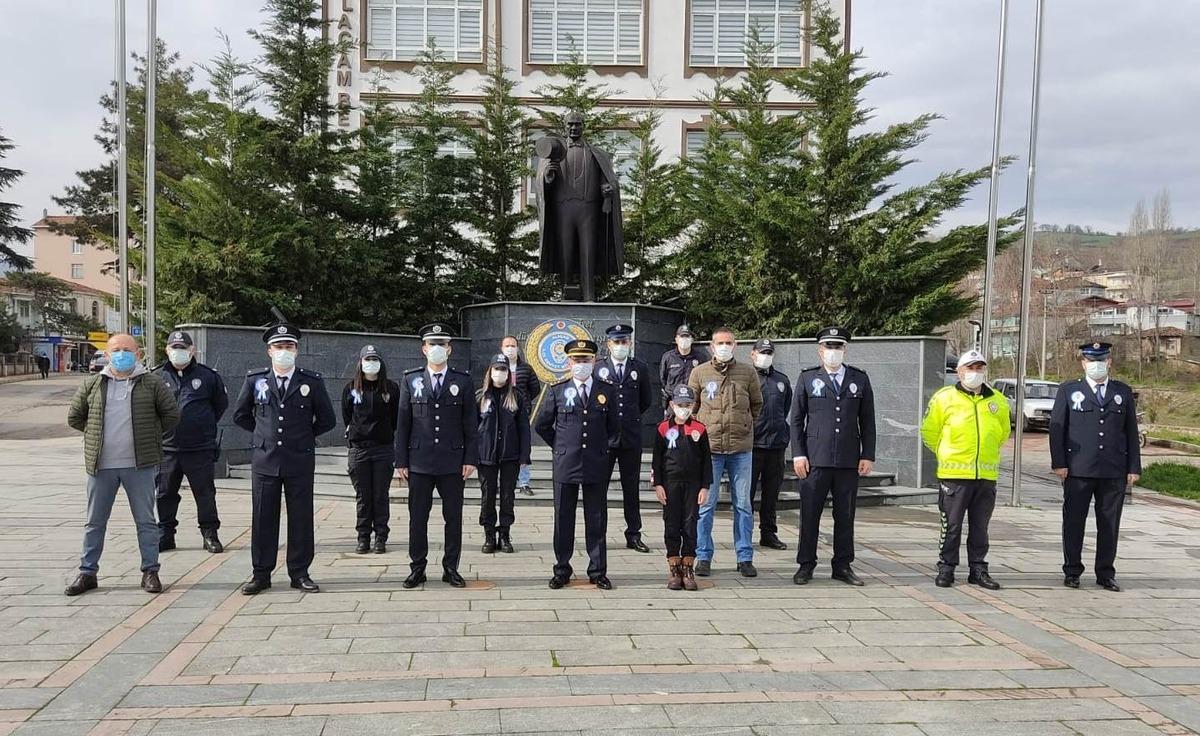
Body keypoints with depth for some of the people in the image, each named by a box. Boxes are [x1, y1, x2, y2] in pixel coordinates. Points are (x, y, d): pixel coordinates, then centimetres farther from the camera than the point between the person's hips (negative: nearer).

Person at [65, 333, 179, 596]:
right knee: (95, 522, 11)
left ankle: (150, 571, 14)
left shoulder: (152, 383, 0)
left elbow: (172, 414, 6)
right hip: (101, 465, 2)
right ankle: (87, 572, 22)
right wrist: (96, 434, 11)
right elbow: (74, 416, 17)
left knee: (145, 521, 5)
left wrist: (150, 435, 6)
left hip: (139, 465, -2)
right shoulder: (93, 384, 6)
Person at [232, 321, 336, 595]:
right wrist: (263, 433, 11)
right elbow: (240, 414, 16)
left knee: (301, 518, 4)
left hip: (300, 460, -1)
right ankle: (261, 574, 16)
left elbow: (327, 420, 9)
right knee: (263, 518, 5)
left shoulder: (312, 381, 0)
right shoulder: (255, 379, 4)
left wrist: (304, 437, 8)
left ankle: (299, 574, 14)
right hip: (264, 459, 1)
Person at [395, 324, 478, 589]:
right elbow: (403, 424, 5)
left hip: (453, 462, 0)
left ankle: (451, 568, 16)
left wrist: (470, 459, -3)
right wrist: (401, 460, 1)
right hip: (419, 461, 0)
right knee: (418, 517, 5)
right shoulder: (410, 380, 6)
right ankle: (417, 568, 16)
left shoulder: (463, 381, 4)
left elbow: (471, 424, 4)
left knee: (453, 517, 5)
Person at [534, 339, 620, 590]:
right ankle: (562, 571, 15)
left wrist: (605, 448, 8)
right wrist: (559, 446, 8)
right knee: (563, 520, 5)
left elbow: (614, 428, 17)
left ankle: (598, 572, 14)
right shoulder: (557, 391, 3)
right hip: (565, 464, -1)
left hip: (597, 466, 1)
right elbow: (542, 425, 11)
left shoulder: (606, 392, 6)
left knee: (597, 521, 5)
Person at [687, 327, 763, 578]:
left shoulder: (748, 373, 6)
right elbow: (691, 406, 13)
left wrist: (745, 427, 13)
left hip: (741, 448, 1)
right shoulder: (700, 373, 4)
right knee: (706, 504, 2)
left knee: (743, 504, 6)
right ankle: (703, 557, 12)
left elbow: (757, 404, 18)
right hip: (709, 447, -1)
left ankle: (745, 557, 15)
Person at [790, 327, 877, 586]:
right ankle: (806, 565, 12)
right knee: (810, 514, 2)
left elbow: (867, 421, 10)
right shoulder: (807, 378, 5)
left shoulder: (860, 379, 10)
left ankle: (842, 566, 18)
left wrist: (868, 456, 3)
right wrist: (798, 454, -3)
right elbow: (796, 419, 4)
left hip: (849, 461, 2)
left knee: (845, 516, 7)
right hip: (815, 459, -2)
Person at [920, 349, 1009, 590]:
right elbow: (929, 432, 5)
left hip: (987, 475, 3)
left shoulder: (999, 401, 8)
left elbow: (1004, 434, 24)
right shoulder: (944, 398, -3)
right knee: (951, 525, 3)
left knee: (980, 526, 10)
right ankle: (946, 568, 13)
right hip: (954, 474, -3)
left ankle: (978, 569, 20)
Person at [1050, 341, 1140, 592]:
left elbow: (1132, 432, 11)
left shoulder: (1124, 392, 11)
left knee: (1110, 524, 7)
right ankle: (1072, 571, 15)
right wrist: (1059, 463, -6)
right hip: (1078, 470, -2)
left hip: (1114, 472, 2)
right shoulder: (1068, 390, 5)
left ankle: (1106, 574, 17)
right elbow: (1056, 428, 2)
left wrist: (1134, 467, 5)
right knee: (1074, 522, 4)